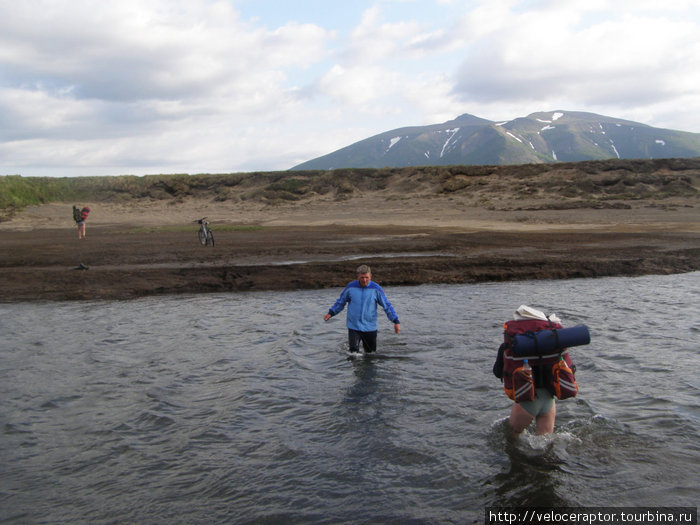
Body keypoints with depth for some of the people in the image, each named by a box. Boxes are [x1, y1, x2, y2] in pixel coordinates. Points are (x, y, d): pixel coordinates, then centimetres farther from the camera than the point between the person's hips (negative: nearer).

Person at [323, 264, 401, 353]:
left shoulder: (376, 289, -4)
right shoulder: (351, 287, -2)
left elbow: (387, 306, -1)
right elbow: (340, 302, 12)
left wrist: (396, 321, -7)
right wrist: (330, 313, 2)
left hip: (370, 328, 1)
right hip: (353, 327, 0)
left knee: (371, 354, 10)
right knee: (354, 352, -10)